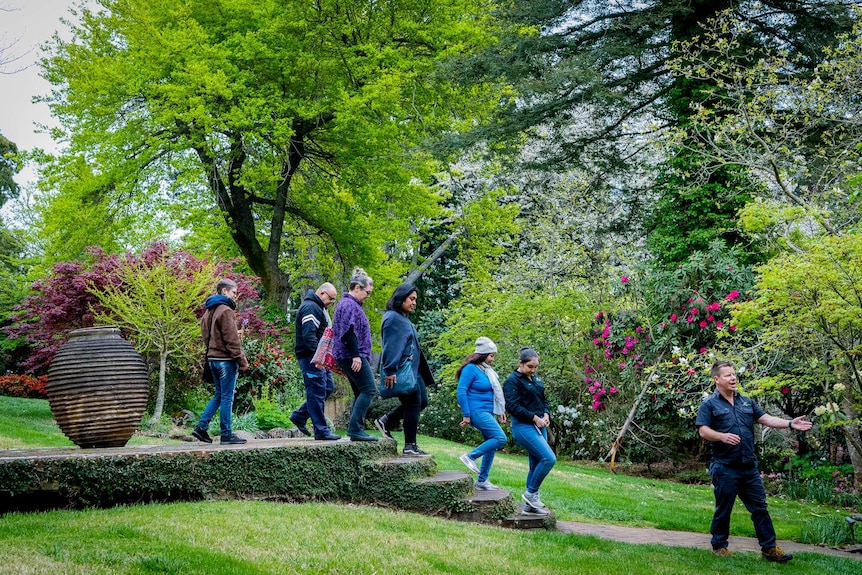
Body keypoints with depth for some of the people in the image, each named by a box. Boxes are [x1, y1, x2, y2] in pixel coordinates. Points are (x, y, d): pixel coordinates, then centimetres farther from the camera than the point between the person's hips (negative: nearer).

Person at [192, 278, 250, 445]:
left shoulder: (209, 311, 15)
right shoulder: (226, 310, -13)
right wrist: (242, 360, -13)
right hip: (225, 359, -9)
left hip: (212, 357, 9)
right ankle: (226, 434, 2)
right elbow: (231, 340, -17)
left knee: (219, 395, 17)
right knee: (227, 397, -3)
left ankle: (201, 426, 11)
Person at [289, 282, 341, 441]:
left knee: (328, 388, 13)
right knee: (317, 392, -8)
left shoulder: (319, 308, 20)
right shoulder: (310, 308, -14)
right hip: (310, 357, -11)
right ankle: (321, 431, -5)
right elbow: (308, 334, -25)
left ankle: (299, 416, 20)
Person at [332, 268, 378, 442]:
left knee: (360, 392, 11)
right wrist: (356, 355, -23)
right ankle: (356, 429, -17)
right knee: (368, 389, -13)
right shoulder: (349, 304, -11)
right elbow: (348, 331, -20)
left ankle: (355, 430, 10)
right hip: (352, 356, -11)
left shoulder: (349, 304, 21)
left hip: (347, 356, 11)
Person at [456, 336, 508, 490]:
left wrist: (500, 411, 14)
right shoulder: (471, 368, -12)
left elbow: (495, 392, 21)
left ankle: (482, 481, 16)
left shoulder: (487, 370, 13)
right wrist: (466, 415, -17)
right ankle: (470, 456, -8)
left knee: (491, 445, 8)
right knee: (500, 438, -18)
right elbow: (461, 391, -16)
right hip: (477, 411, -9)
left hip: (487, 412, 9)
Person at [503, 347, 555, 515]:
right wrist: (534, 417, -17)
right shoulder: (513, 381, -10)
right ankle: (531, 493, -3)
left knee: (536, 465, 9)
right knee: (549, 458, -17)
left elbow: (543, 400, 22)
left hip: (539, 426, 8)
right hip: (523, 426, -8)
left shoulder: (536, 379, 14)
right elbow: (513, 406, -17)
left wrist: (546, 414, 1)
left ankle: (530, 504, 16)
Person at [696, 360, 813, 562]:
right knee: (723, 509, 4)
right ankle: (719, 546, 19)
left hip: (749, 466, 5)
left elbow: (766, 418, 8)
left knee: (760, 507, 7)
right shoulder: (709, 404, -4)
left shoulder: (746, 402, 14)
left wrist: (790, 424, -6)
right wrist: (722, 436, -30)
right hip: (725, 468, -5)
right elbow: (703, 431, -12)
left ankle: (769, 548, 13)